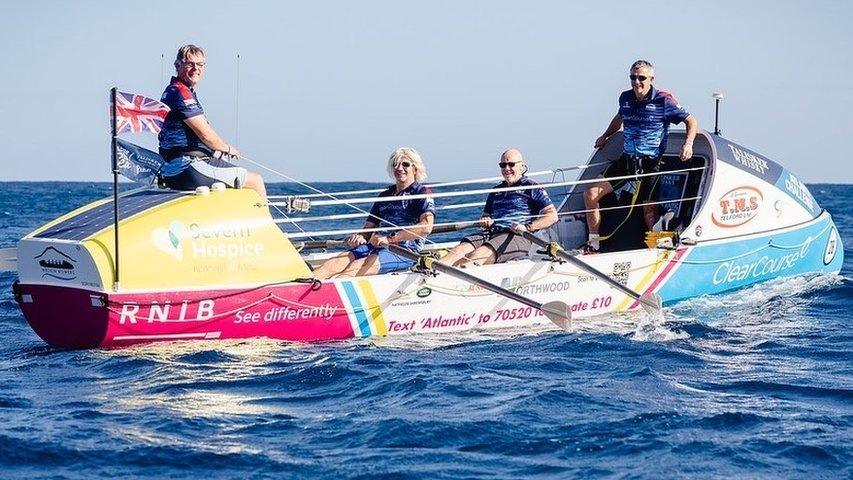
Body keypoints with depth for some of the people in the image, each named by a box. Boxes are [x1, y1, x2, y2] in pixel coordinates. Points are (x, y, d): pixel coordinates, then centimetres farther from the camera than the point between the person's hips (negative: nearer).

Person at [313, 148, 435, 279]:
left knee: (355, 267, -32)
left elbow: (426, 227, -13)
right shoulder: (384, 196, 26)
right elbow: (369, 228, 25)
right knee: (334, 263, -21)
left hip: (405, 251, -7)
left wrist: (390, 239, -19)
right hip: (375, 247, 7)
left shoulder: (422, 192, 4)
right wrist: (360, 237, -1)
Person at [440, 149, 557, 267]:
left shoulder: (531, 188, 8)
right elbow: (486, 215, 35)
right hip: (492, 233, 6)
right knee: (463, 247, -25)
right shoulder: (496, 191, 27)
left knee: (484, 252, -35)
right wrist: (484, 221, 8)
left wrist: (527, 227, -13)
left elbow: (552, 216, 0)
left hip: (517, 236, -6)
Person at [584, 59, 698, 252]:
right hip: (627, 159, 5)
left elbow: (691, 121, 0)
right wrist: (605, 136, 40)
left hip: (650, 162, -5)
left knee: (649, 208, -10)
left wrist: (688, 144, -15)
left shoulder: (663, 101, -7)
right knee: (591, 194, -5)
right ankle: (593, 244, 4)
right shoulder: (625, 98, 7)